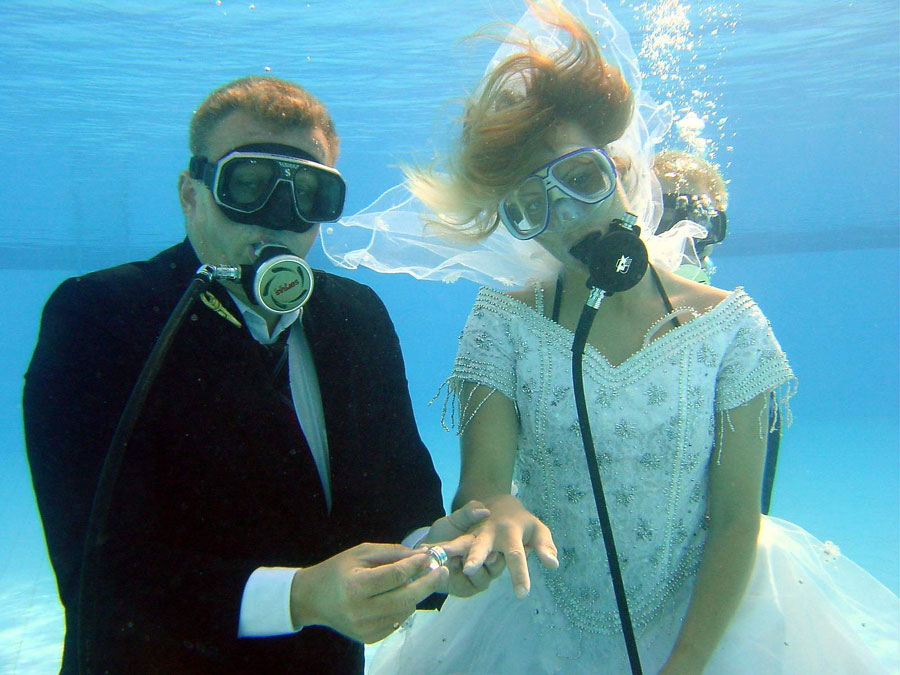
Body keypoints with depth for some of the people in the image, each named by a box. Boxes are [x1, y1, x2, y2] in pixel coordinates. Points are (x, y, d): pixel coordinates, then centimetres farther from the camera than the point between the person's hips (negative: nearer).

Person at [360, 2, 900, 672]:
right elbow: (480, 480, -17)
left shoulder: (728, 325, -11)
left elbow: (738, 519, -10)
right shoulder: (504, 322, -10)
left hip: (706, 619, 0)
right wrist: (501, 512, -39)